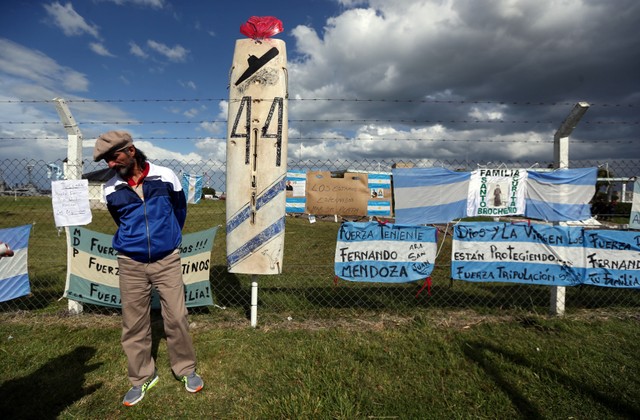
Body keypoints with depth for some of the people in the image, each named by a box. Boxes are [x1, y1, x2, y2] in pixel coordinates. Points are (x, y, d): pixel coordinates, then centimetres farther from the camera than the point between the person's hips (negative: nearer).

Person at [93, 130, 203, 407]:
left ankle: (185, 369, 24)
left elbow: (180, 209, 9)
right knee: (134, 324, 9)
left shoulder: (165, 176, -6)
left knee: (176, 317, 3)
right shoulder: (111, 190, -1)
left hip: (167, 260, -2)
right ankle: (142, 378, 28)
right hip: (130, 264, 2)